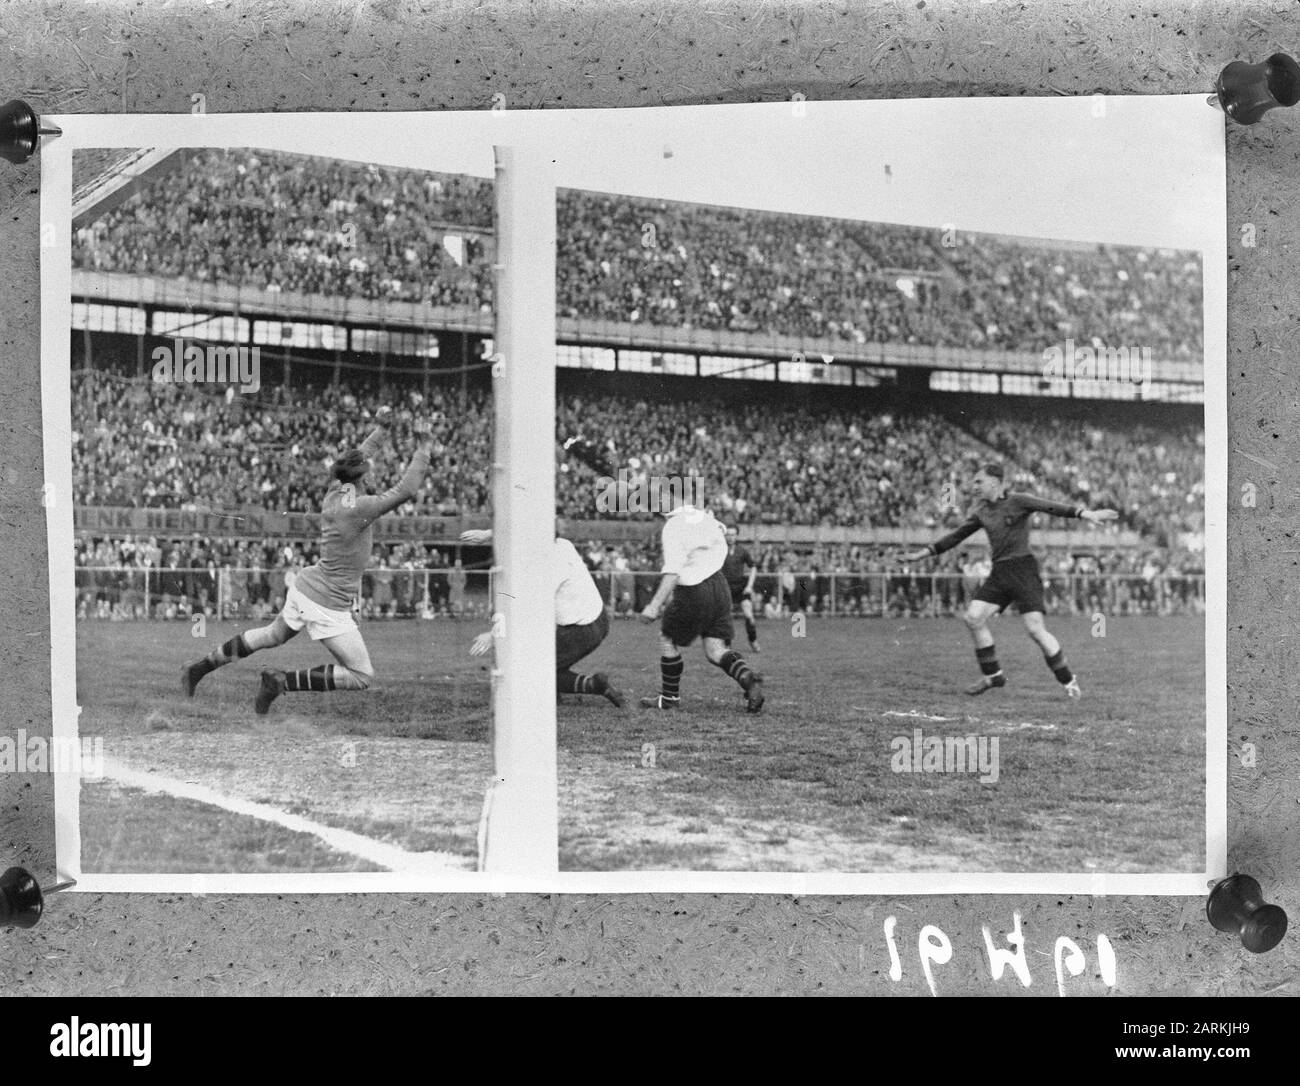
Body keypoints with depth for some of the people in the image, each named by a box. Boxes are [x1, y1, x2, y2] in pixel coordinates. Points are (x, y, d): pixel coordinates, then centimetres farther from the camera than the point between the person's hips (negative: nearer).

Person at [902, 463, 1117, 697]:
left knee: (1035, 629, -13)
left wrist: (1085, 513, -28)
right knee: (973, 617, -8)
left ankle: (1068, 681, 2)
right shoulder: (982, 512, 13)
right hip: (999, 573, 6)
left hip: (1023, 570, -6)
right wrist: (924, 553, 20)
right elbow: (957, 536, 21)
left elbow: (1052, 507, -15)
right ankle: (992, 675, 6)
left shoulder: (1018, 502, -4)